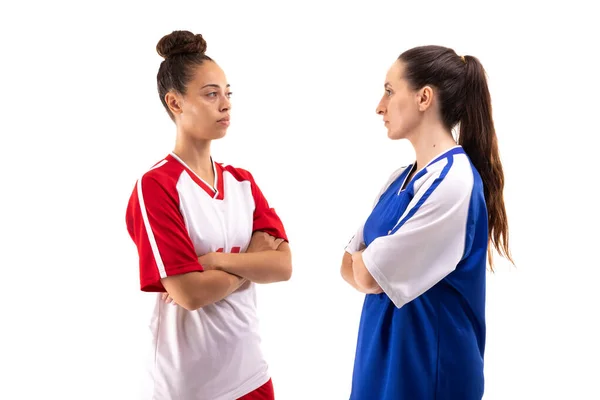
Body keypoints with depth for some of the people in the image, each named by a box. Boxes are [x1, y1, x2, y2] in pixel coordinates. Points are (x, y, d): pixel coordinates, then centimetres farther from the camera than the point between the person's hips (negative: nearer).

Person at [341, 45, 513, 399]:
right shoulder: (401, 178, 6)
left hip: (429, 366, -8)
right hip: (386, 355, 8)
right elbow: (350, 267, 6)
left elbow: (369, 277, -20)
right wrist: (376, 262, -12)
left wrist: (367, 261, 0)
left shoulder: (454, 182, -21)